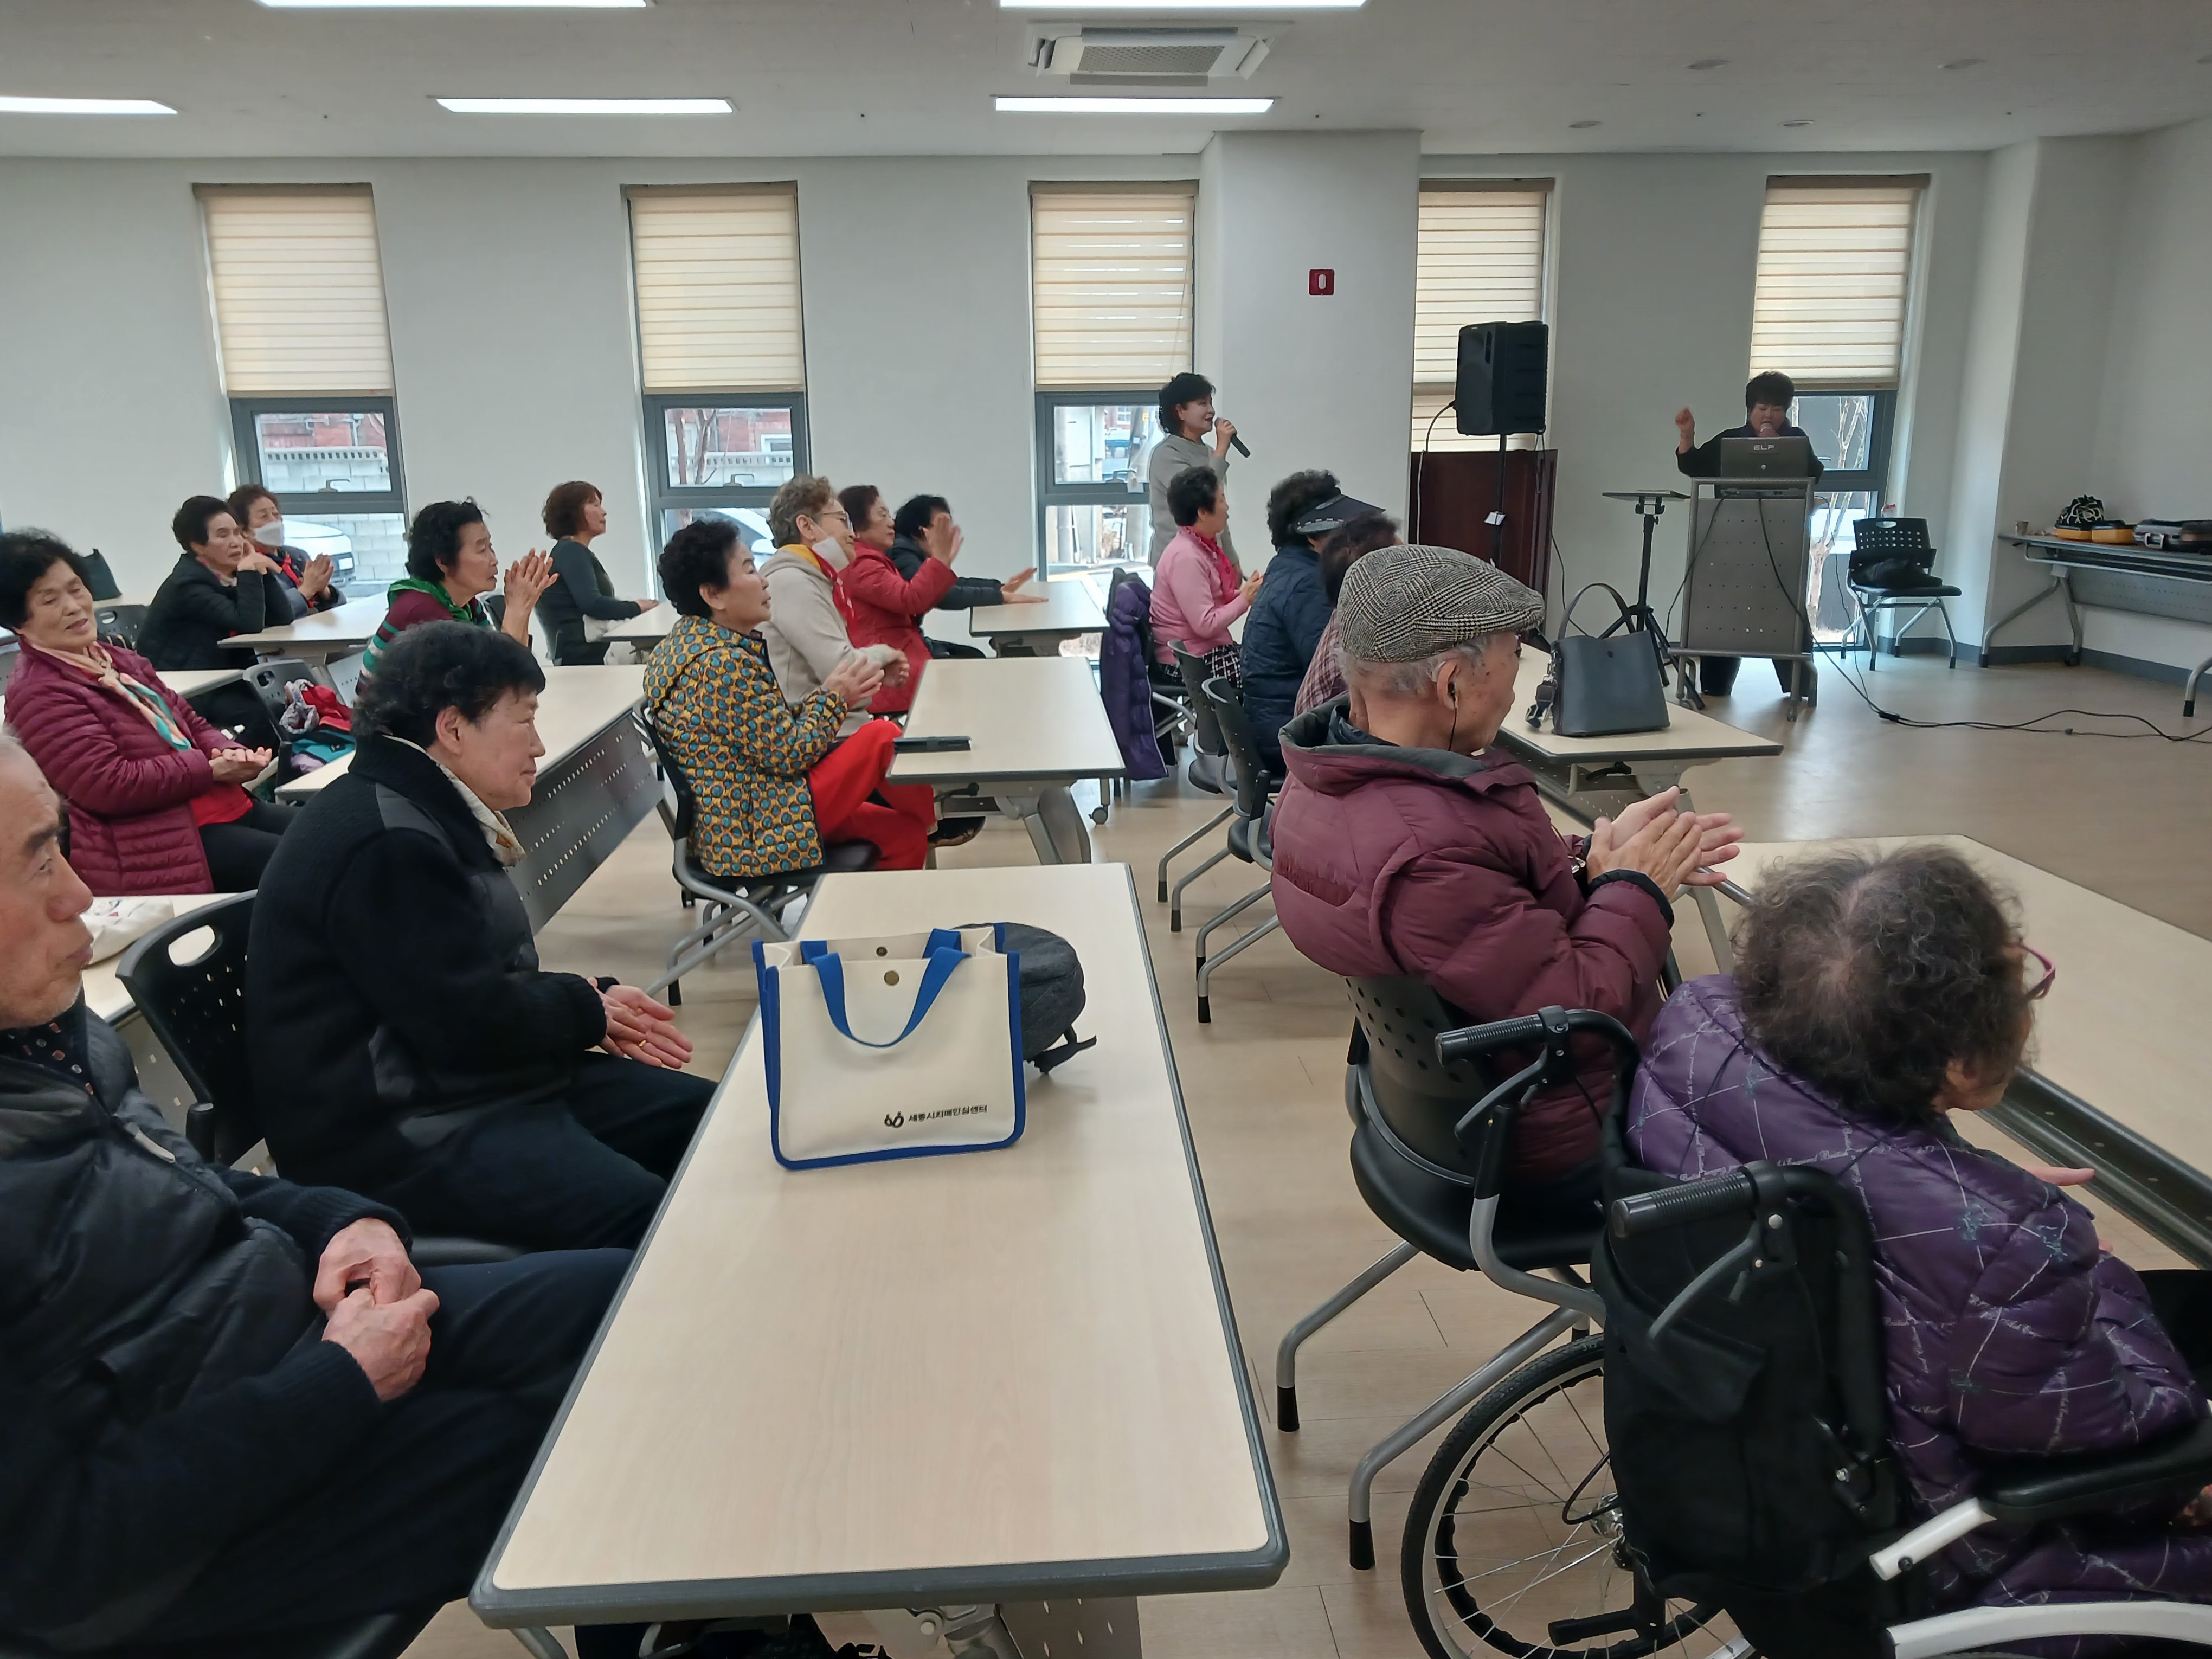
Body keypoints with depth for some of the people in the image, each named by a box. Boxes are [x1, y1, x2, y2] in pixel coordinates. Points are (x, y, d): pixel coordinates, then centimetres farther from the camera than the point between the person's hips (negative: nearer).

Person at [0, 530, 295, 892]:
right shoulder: (38, 695, -11)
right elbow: (110, 786, -19)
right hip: (162, 844, -9)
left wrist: (231, 753, -2)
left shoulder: (120, 659, 18)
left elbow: (192, 725, 20)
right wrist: (210, 769, -15)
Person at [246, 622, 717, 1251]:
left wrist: (592, 1002, 3)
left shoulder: (434, 813, 12)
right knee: (648, 1219, -27)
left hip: (479, 1081, 11)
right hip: (401, 1134, -11)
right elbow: (472, 1021, -23)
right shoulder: (385, 845, -21)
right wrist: (588, 1011, -6)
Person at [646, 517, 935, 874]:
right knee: (880, 735, -10)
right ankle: (936, 817, 15)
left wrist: (827, 696, 3)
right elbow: (789, 754, -18)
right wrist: (834, 697, -3)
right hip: (760, 832, -10)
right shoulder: (724, 663, -22)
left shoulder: (691, 642, 10)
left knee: (905, 832, 11)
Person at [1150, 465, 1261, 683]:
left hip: (1211, 650, 9)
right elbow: (1206, 625, -22)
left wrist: (1248, 591, -4)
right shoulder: (1186, 558, -20)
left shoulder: (1205, 546, 9)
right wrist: (1245, 599, -12)